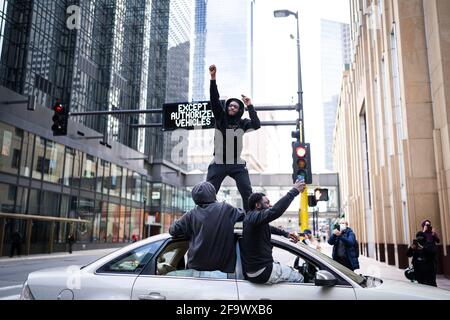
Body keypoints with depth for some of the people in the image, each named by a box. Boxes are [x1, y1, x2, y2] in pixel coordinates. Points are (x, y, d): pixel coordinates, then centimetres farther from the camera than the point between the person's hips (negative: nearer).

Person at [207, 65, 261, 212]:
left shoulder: (242, 123, 6)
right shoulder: (220, 117, 5)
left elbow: (257, 125, -12)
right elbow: (214, 99, -5)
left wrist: (250, 106, -7)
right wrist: (213, 77, -15)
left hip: (238, 164, 0)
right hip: (219, 163, 0)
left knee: (247, 194, -5)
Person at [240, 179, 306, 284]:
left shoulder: (251, 217, 12)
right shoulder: (255, 216, -19)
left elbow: (269, 228, 31)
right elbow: (275, 211, -37)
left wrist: (285, 233, 21)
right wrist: (294, 191, -30)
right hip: (262, 272, -10)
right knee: (299, 278, 4)